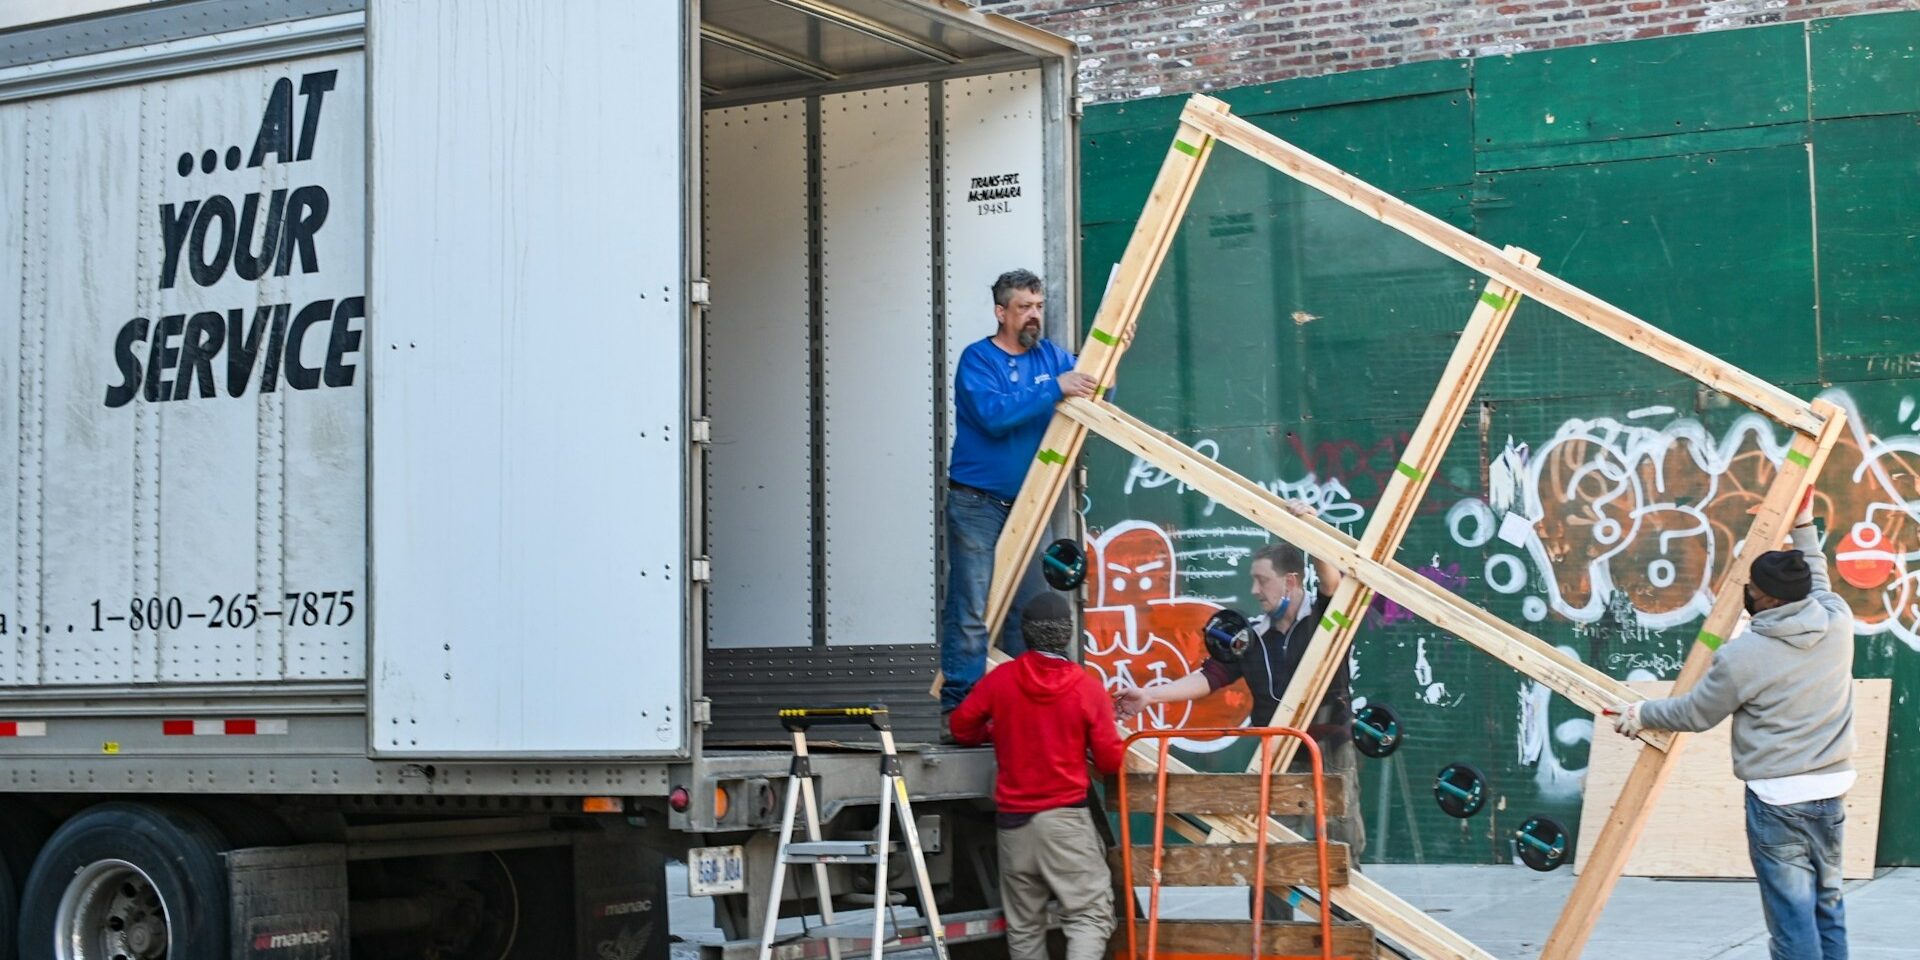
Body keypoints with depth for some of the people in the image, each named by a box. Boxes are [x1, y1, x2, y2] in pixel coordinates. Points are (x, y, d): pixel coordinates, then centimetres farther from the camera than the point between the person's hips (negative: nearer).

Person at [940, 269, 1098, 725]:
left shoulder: (1051, 357, 9)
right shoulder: (977, 359, -7)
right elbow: (994, 415, -23)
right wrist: (1053, 389, -25)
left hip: (1026, 505, 6)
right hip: (977, 504, -6)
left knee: (1029, 610, 9)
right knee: (972, 611, -8)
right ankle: (960, 711, -6)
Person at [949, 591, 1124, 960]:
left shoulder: (999, 680, -2)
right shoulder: (1088, 686, -8)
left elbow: (962, 727, 11)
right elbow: (1111, 761, -4)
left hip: (1013, 819, 3)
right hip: (1066, 818, -3)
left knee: (1023, 925, 13)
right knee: (1090, 915, -3)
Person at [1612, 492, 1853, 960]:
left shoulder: (1742, 655, -14)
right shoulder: (1839, 622, -2)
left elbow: (1695, 713, 1)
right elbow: (1818, 584, 24)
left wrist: (1642, 714, 18)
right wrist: (1803, 527, 34)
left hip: (1778, 797, -6)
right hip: (1832, 787, 6)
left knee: (1791, 913, -3)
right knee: (1827, 903, 16)